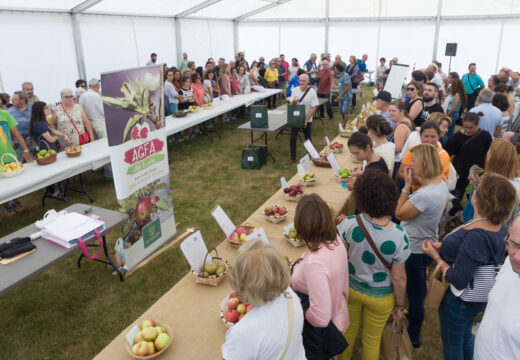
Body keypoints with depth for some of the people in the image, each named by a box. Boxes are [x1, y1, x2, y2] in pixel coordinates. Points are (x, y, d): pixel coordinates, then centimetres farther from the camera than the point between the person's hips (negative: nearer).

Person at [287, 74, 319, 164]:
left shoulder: (312, 92, -11)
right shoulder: (295, 90, -1)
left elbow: (314, 108, -13)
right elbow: (291, 104, 6)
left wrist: (306, 119, -20)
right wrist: (293, 102, -19)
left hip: (307, 120, -3)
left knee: (308, 138, 12)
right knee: (293, 138, 0)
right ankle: (293, 158, 11)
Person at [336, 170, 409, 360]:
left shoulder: (349, 224, -29)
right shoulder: (399, 236, -30)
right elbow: (398, 277, -19)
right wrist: (400, 304, 0)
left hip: (350, 287, 2)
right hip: (380, 296, -1)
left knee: (348, 331, 30)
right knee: (372, 340, 25)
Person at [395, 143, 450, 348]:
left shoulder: (425, 195, -34)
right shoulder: (441, 184, -2)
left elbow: (399, 214, -21)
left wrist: (407, 185, -20)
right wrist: (416, 180, -2)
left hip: (415, 251, -9)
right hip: (427, 245, 9)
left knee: (415, 295, 9)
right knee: (418, 291, 30)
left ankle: (413, 338, 29)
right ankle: (413, 317, 53)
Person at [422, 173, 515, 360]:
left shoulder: (475, 236, -37)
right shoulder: (499, 227, -8)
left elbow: (457, 280, -32)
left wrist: (436, 256, -20)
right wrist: (444, 248, -1)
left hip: (458, 302, -8)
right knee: (466, 337, 31)